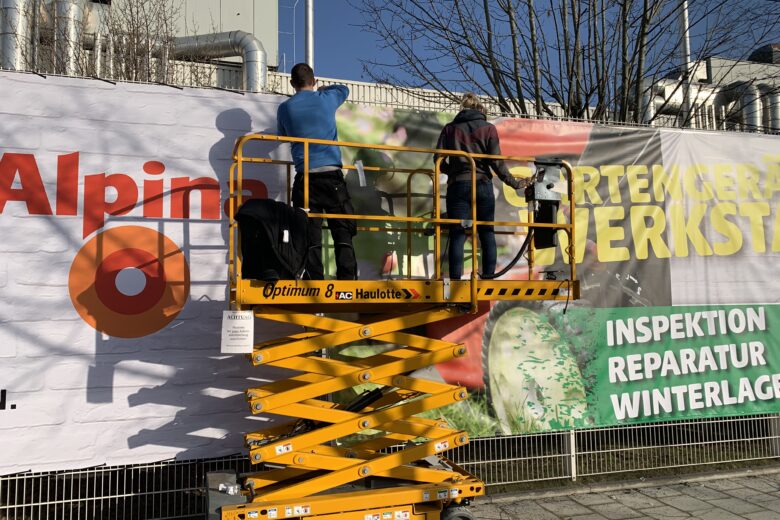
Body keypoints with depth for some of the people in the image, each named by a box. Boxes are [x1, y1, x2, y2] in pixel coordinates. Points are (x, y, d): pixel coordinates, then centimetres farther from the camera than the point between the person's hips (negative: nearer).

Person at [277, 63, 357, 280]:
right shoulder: (326, 99, 8)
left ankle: (315, 282, -3)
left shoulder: (285, 108, 8)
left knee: (311, 236, 0)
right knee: (343, 232, 1)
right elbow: (344, 89, 31)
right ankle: (348, 279, -4)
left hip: (305, 177, 0)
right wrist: (322, 89, 48)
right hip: (332, 174, 0)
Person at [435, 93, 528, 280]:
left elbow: (439, 159, 2)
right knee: (487, 234, 8)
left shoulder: (450, 128, 8)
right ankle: (488, 278, 7)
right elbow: (496, 161, -3)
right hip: (483, 185, 0)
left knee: (457, 236, -2)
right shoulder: (488, 128, 5)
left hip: (458, 185, 0)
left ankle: (455, 280, -9)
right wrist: (513, 183, 6)